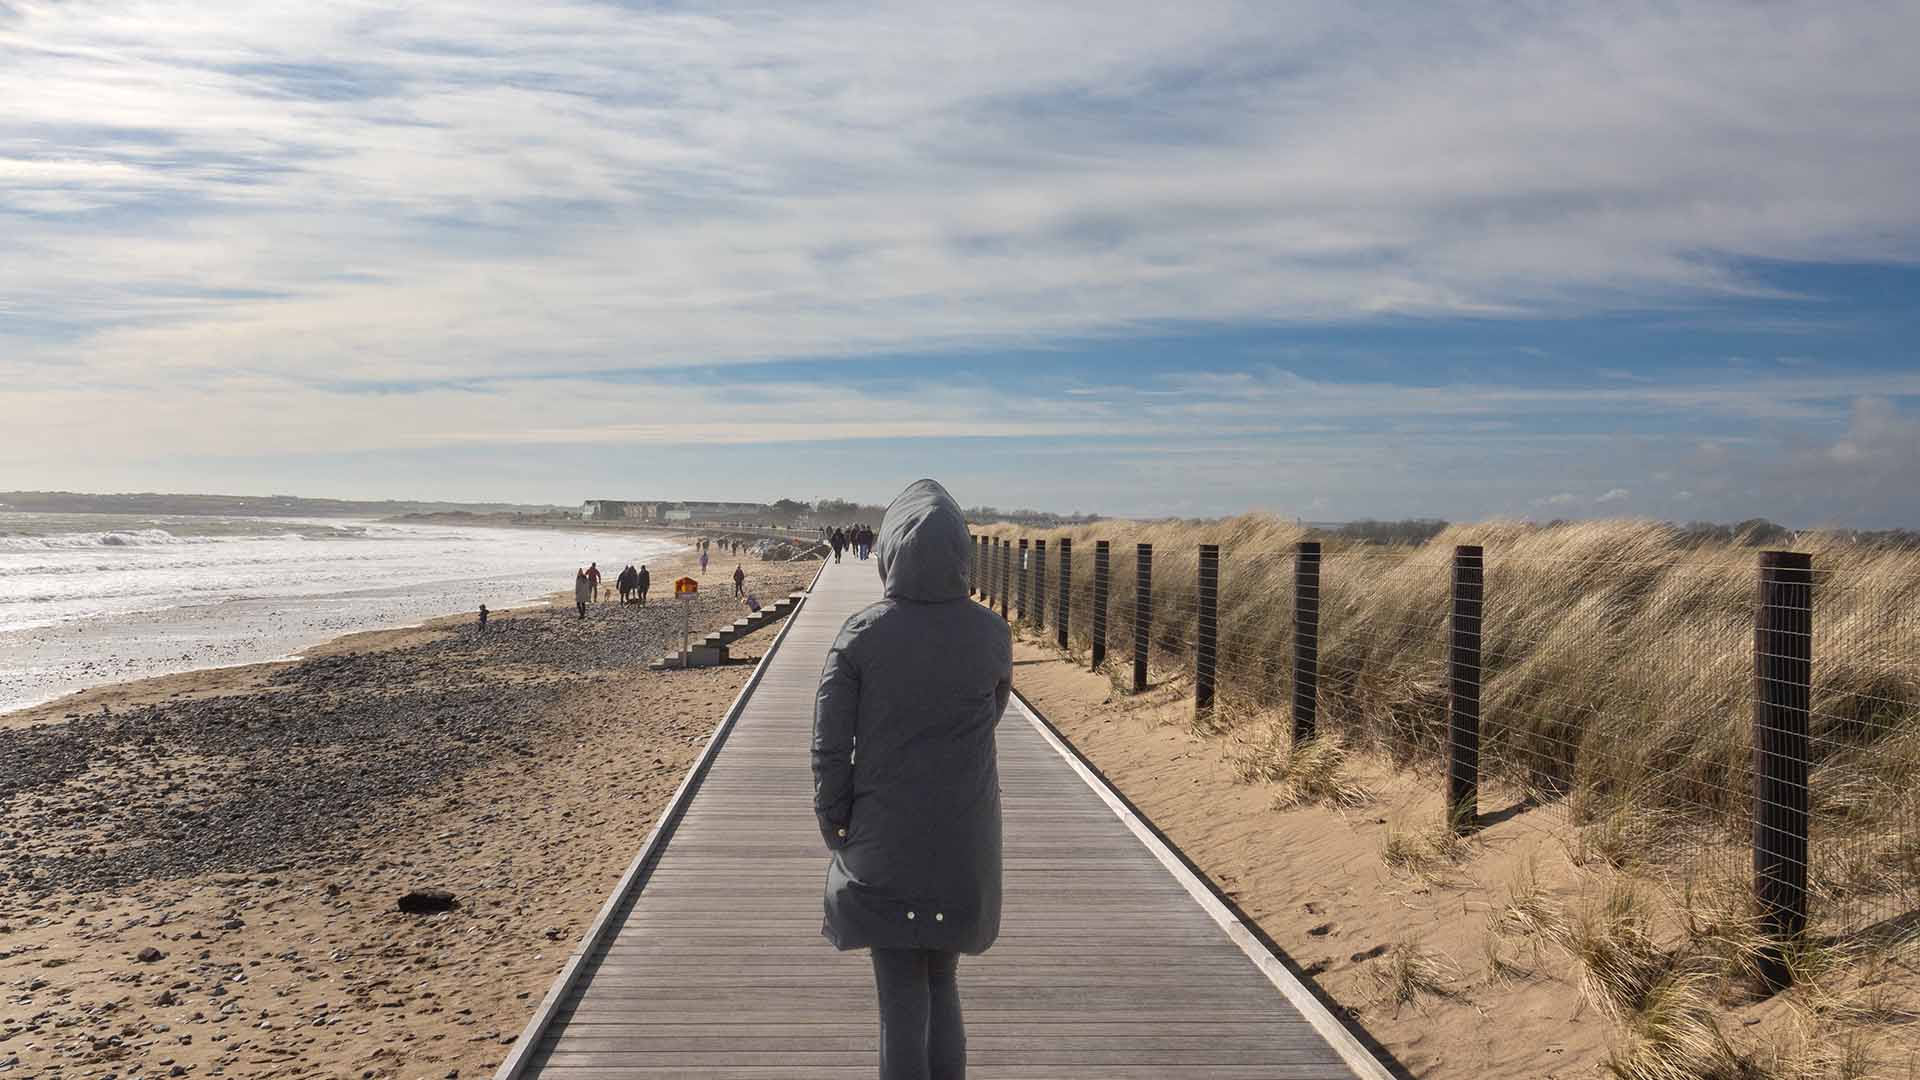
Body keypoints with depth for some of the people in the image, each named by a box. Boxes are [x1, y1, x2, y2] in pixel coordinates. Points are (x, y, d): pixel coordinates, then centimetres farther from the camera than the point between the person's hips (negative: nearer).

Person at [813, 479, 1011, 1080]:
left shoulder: (862, 635, -14)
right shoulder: (989, 634, -7)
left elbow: (829, 744, -10)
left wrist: (835, 826, 1)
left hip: (884, 844, -2)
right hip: (966, 843, 3)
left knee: (902, 994, 7)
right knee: (942, 984, 19)